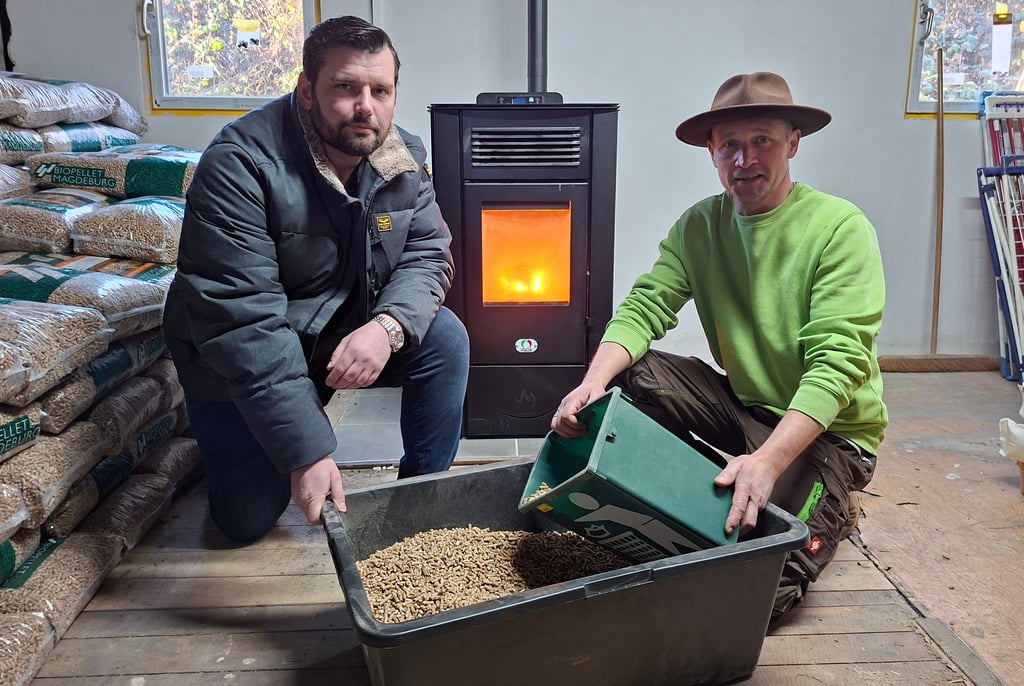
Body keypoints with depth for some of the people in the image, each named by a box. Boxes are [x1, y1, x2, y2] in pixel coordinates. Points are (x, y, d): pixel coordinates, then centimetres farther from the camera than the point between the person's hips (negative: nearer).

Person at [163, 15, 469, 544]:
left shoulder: (405, 158, -8)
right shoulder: (240, 164, -27)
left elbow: (427, 254, -6)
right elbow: (241, 321, -32)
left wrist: (387, 326, -31)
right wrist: (307, 451, -35)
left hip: (350, 333, 4)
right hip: (236, 362, -4)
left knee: (445, 339, -19)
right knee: (248, 522, -2)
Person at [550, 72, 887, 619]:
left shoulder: (840, 228, -15)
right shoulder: (698, 226, 1)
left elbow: (837, 364, -24)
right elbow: (645, 308, -11)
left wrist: (768, 460, -37)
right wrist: (593, 383, -31)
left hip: (828, 430, -4)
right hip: (742, 406, 5)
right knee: (632, 375, -17)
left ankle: (832, 511, 11)